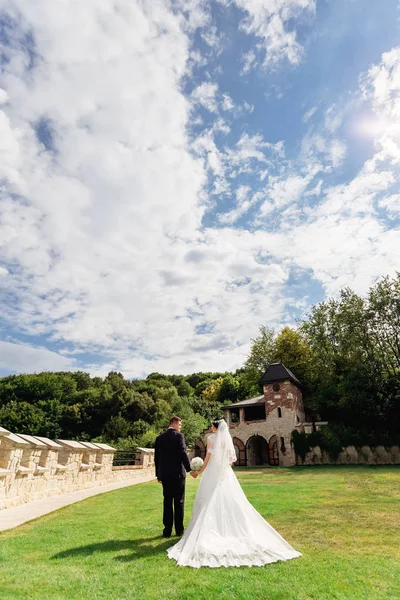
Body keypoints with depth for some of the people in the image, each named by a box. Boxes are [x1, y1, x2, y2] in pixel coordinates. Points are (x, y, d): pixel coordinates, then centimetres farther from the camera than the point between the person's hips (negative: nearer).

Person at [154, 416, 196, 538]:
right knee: (179, 502, 9)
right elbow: (183, 454, -16)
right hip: (178, 473, -4)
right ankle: (179, 530, 16)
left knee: (167, 502, 12)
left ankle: (167, 530, 16)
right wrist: (189, 469, -10)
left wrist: (158, 474, 16)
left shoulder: (160, 438, 5)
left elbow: (156, 457, 9)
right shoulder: (179, 436, -10)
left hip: (164, 474, 4)